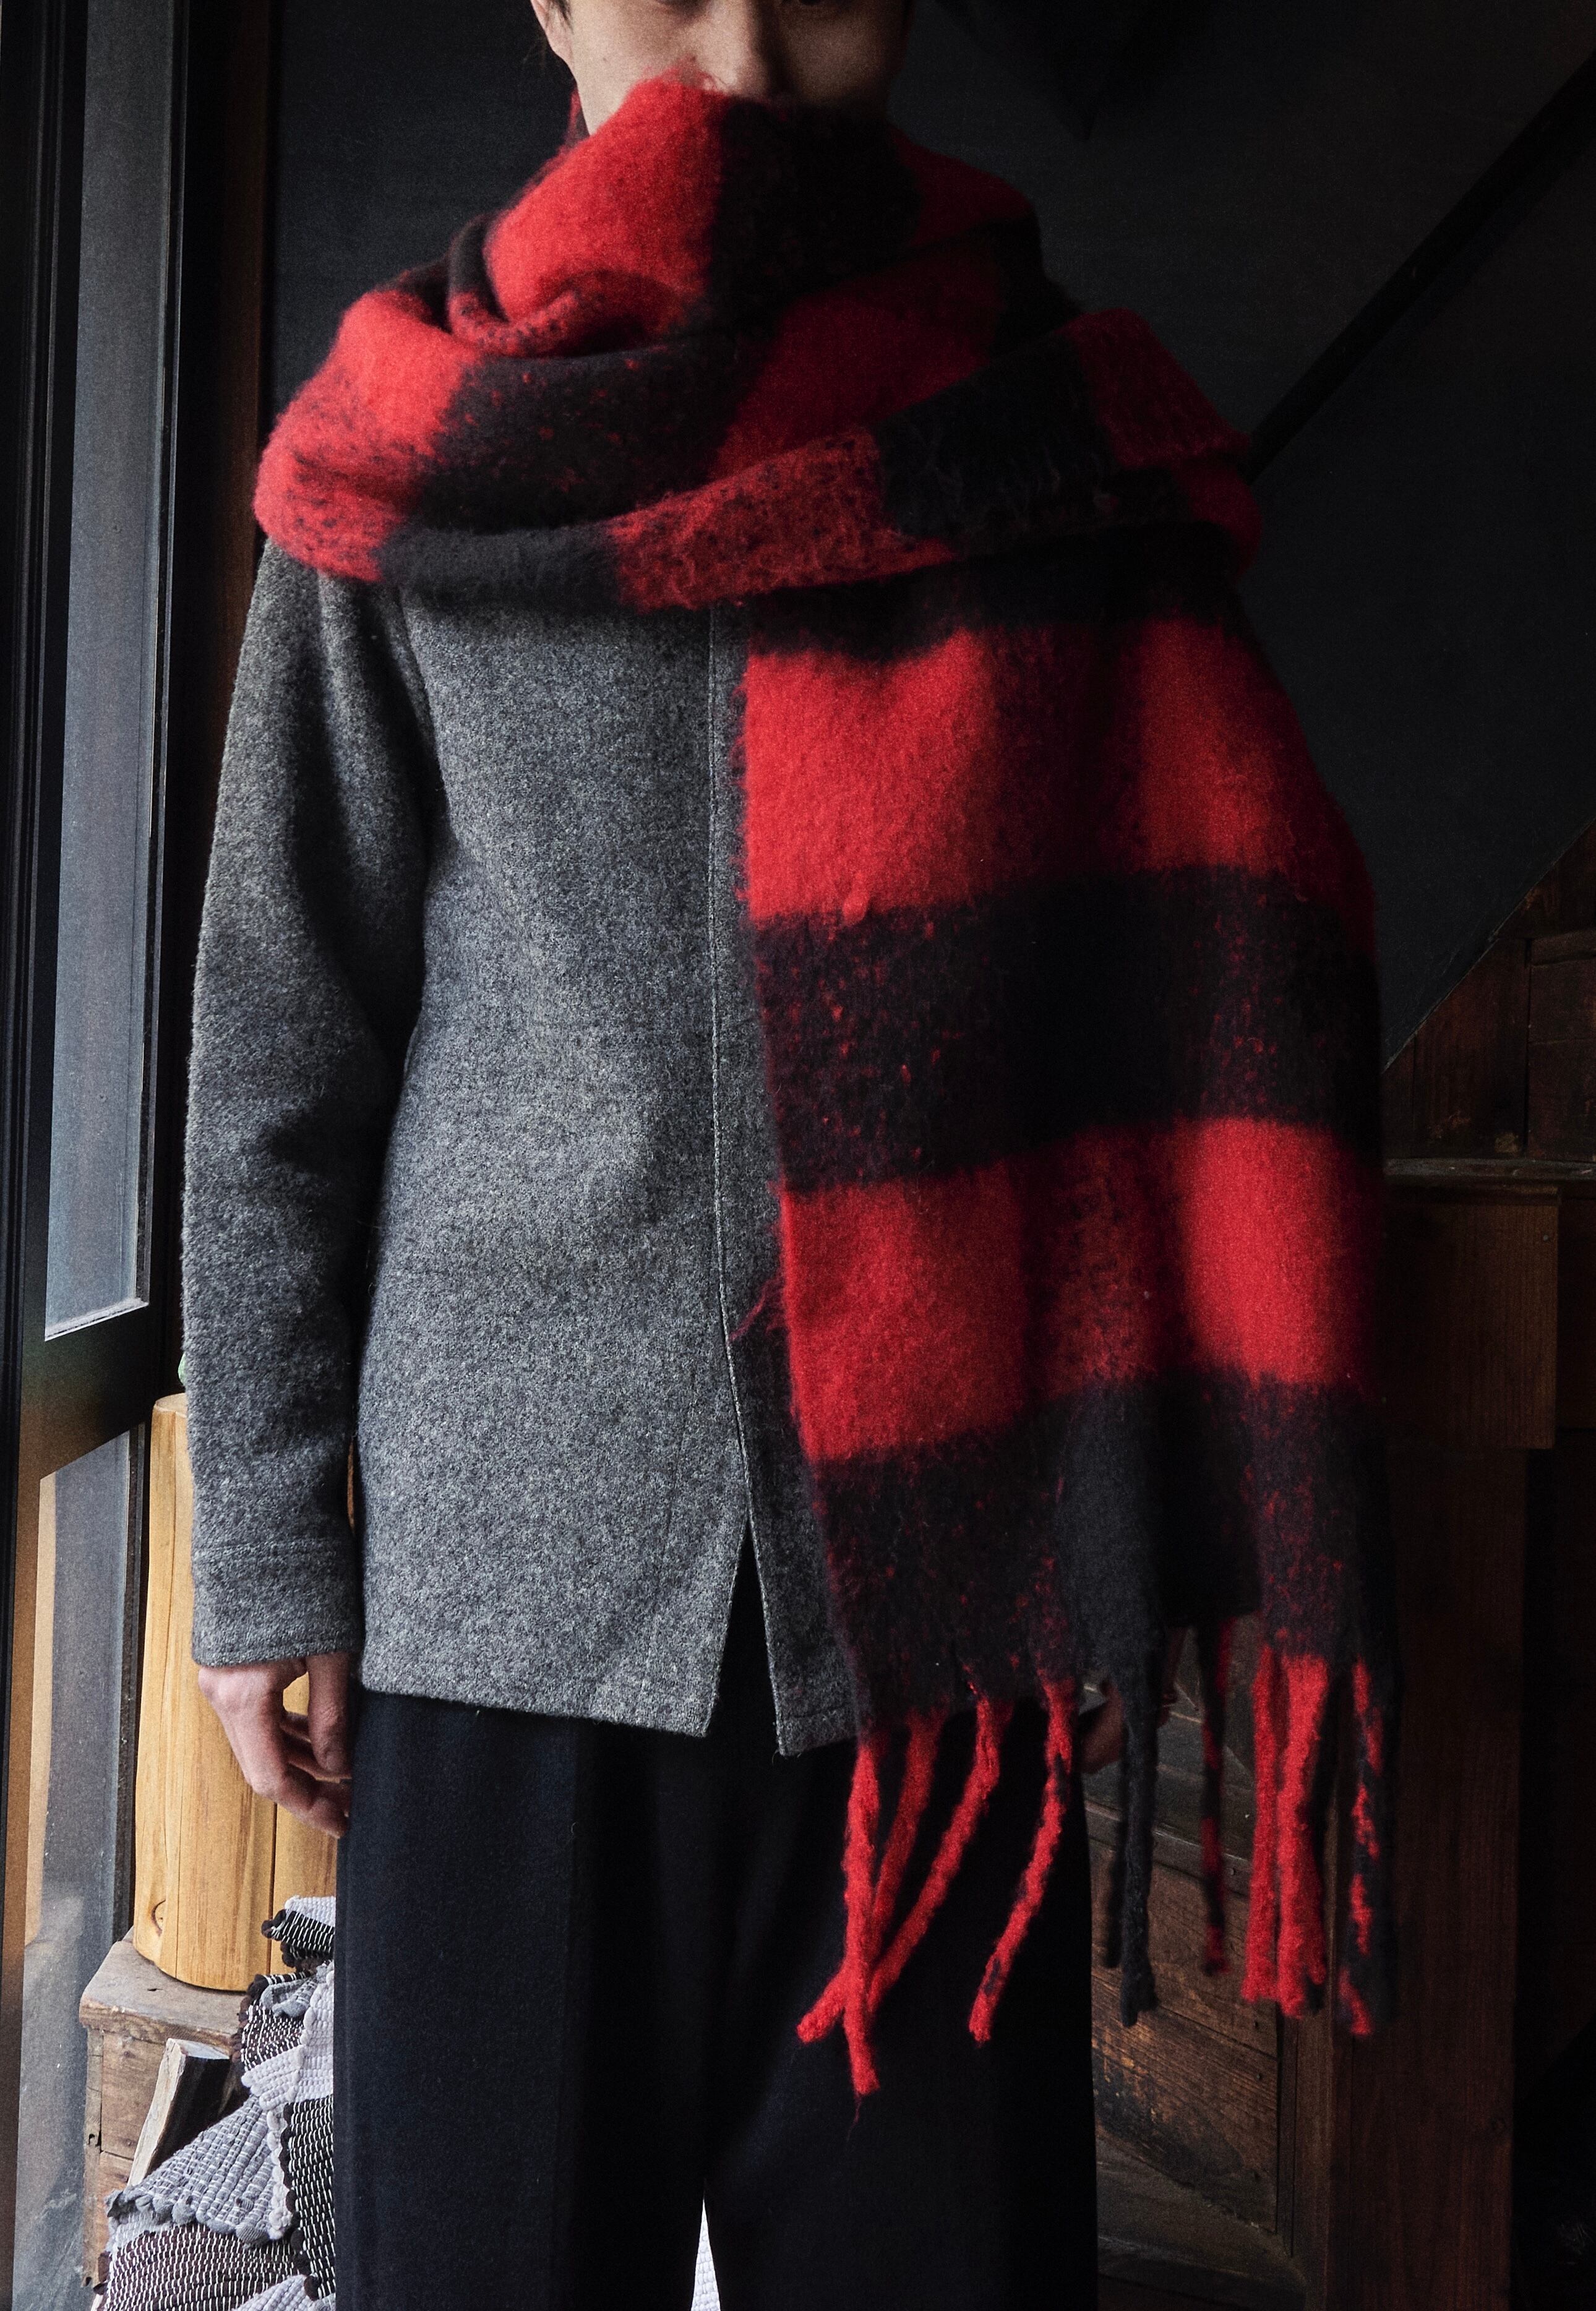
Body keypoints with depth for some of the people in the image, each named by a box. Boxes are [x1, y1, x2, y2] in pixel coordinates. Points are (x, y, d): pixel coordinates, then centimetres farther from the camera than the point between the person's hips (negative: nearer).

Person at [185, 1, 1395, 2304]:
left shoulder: (1061, 452, 7)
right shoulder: (410, 476, 6)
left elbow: (1222, 1004, 3)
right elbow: (275, 1049, 6)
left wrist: (1180, 1541, -2)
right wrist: (264, 1549, 3)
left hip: (940, 1579, 1)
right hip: (505, 1569, 0)